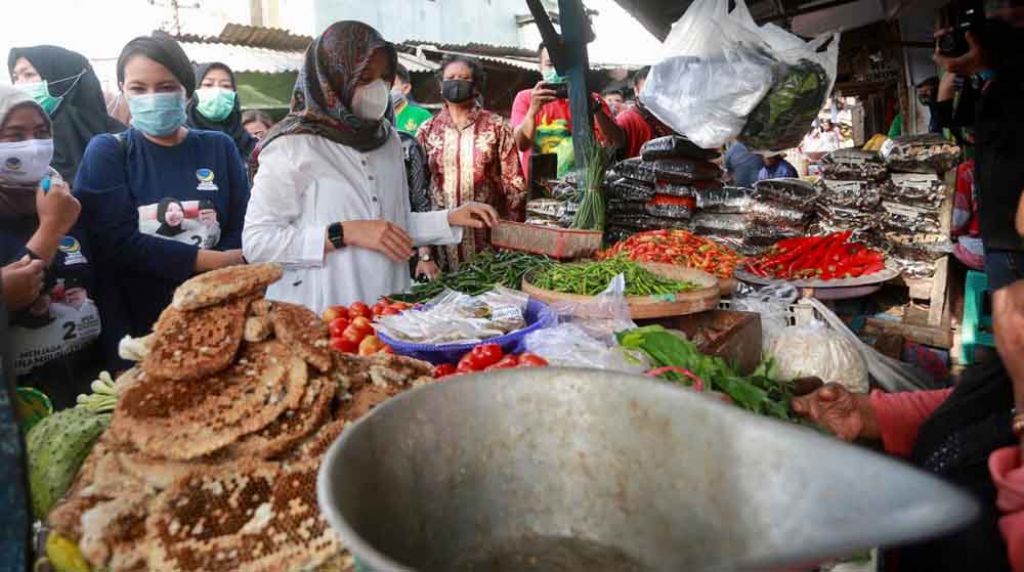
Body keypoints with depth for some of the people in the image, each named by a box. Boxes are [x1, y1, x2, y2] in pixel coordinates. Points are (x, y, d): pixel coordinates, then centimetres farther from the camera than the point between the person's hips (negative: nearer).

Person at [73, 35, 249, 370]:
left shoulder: (219, 148, 6)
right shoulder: (107, 153, 1)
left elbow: (242, 235, -1)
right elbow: (117, 243, -10)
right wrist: (211, 261, -14)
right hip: (141, 330, -1)